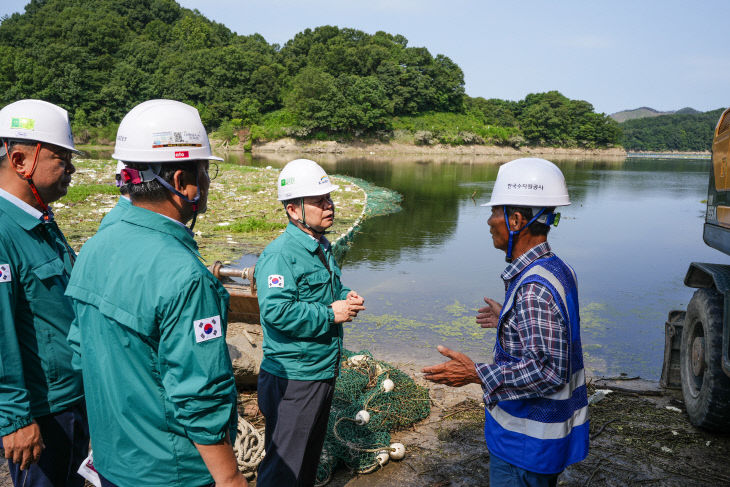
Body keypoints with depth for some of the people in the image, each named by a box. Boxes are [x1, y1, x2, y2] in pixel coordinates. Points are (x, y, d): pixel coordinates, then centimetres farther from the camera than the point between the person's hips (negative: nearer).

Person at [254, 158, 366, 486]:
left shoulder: (321, 248, 10)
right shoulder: (280, 254, -21)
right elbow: (275, 310, -32)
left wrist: (346, 298, 2)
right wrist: (330, 314, -23)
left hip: (323, 372, 9)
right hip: (292, 378, -9)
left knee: (309, 459, 25)